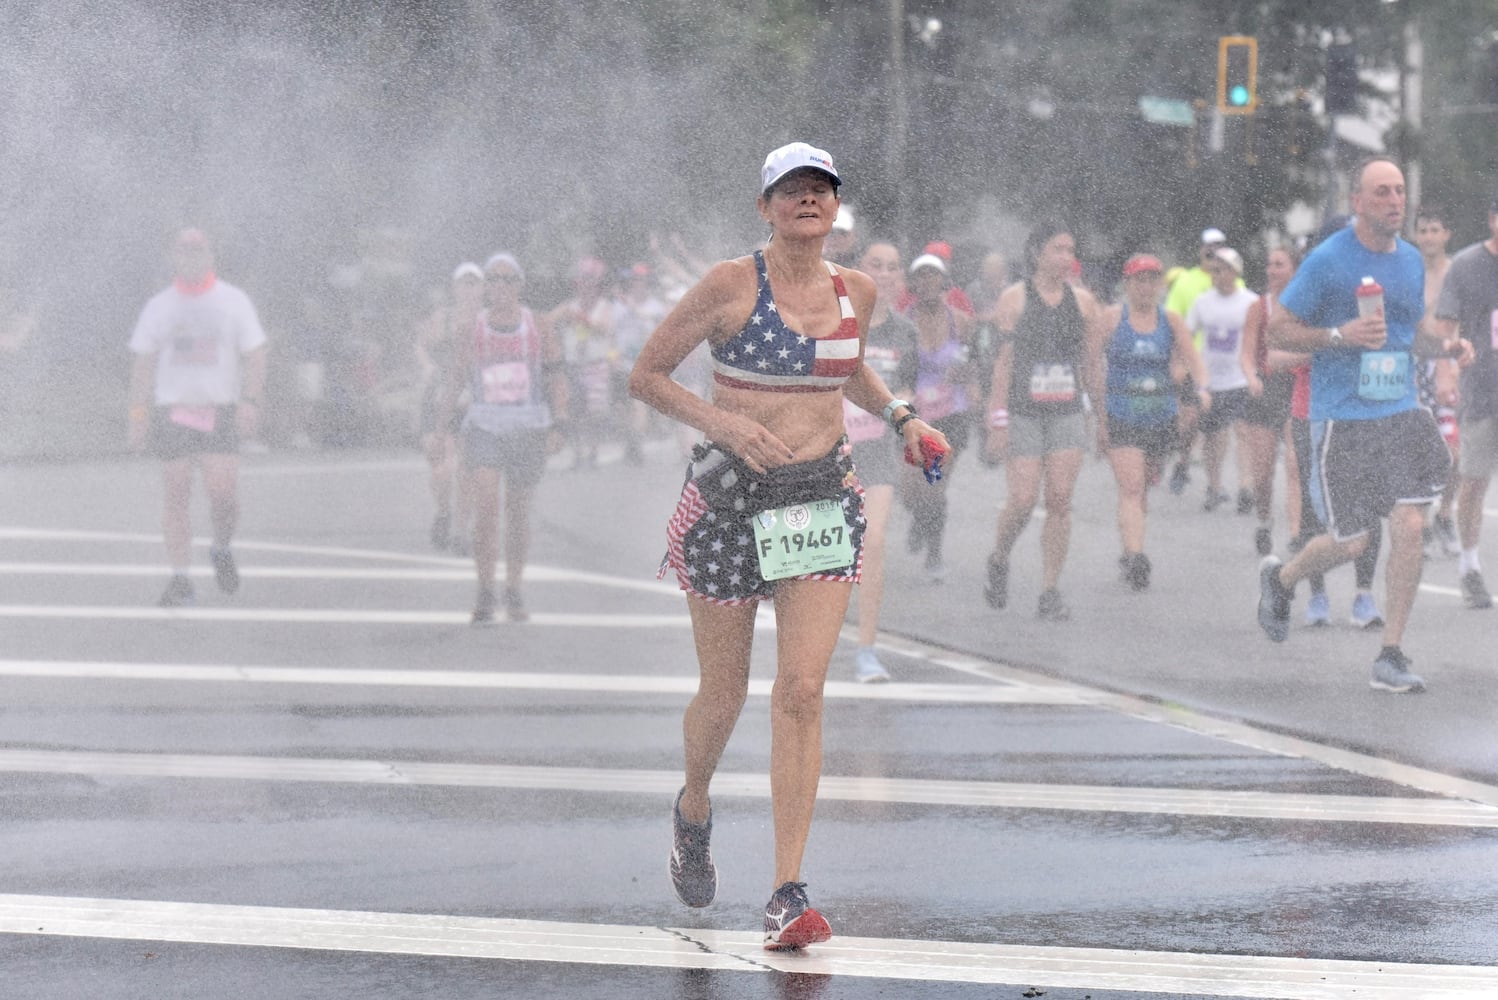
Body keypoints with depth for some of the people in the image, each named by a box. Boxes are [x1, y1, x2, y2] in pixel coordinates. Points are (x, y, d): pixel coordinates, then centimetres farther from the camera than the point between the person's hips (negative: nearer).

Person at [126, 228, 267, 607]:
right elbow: (143, 363, 12)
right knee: (175, 496, -3)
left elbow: (254, 356, 5)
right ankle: (180, 580, 0)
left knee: (223, 491, -11)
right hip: (172, 410, 1)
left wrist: (250, 401, -8)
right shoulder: (159, 306, 9)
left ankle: (221, 550, 18)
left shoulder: (233, 301, 6)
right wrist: (138, 412, 4)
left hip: (220, 410, -1)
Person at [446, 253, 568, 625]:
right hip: (483, 425, -1)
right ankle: (485, 592, -12)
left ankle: (513, 592, 21)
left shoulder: (539, 329, 2)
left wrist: (558, 425, -6)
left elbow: (557, 378, 3)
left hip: (529, 429, 1)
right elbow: (457, 377, 12)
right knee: (485, 507, -16)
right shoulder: (470, 330, 3)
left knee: (519, 514, 8)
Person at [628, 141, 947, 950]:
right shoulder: (731, 286, -8)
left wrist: (899, 416, 11)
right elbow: (646, 375, -4)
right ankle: (693, 808, 43)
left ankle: (788, 892, -10)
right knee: (724, 693, 8)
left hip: (823, 500, 3)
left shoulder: (855, 292, 6)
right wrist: (723, 422, -17)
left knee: (801, 691, -10)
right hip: (730, 497, -2)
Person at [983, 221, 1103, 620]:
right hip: (1023, 413, -3)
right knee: (1023, 500, -8)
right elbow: (1004, 360, -4)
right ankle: (998, 561, 21)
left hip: (1067, 413, 3)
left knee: (1060, 501, -4)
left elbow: (1091, 363, 13)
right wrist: (999, 419, -9)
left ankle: (1050, 591, 1)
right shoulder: (1014, 299, -1)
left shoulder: (1082, 301, 8)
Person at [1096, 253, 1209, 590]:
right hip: (1121, 419, -4)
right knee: (1131, 488, -16)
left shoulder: (1171, 321, 7)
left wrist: (1202, 388, -22)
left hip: (1162, 419, 4)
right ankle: (1135, 557, -25)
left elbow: (1192, 359, -1)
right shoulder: (1111, 318, -1)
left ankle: (1129, 555, 30)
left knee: (1143, 489, 13)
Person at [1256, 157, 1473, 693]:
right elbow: (1277, 330, -5)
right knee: (1349, 542, 0)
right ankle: (1279, 578, 33)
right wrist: (1340, 335, -19)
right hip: (1342, 418, -5)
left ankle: (1391, 657, -1)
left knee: (1409, 526, -9)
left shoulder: (1411, 260, 10)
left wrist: (1444, 345, 5)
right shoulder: (1327, 260, -8)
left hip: (1401, 412, 5)